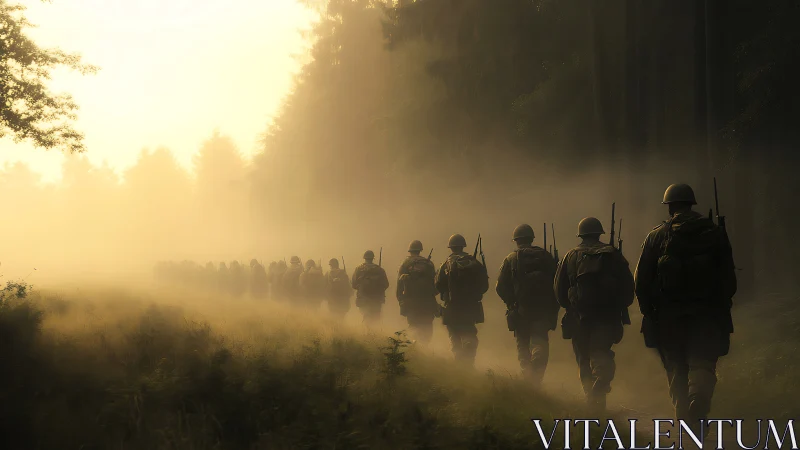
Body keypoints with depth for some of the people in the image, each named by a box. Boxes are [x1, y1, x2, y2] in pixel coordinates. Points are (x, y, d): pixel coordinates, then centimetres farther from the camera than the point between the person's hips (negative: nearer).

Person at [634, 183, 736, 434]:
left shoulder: (657, 236, 1)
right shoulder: (714, 232, 3)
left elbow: (642, 279, -1)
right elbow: (728, 277, 4)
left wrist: (648, 311, 8)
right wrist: (722, 306, 14)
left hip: (668, 315, 0)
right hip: (707, 313, 0)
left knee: (676, 370, 12)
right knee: (703, 366, 0)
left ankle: (684, 417, 13)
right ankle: (698, 413, -23)